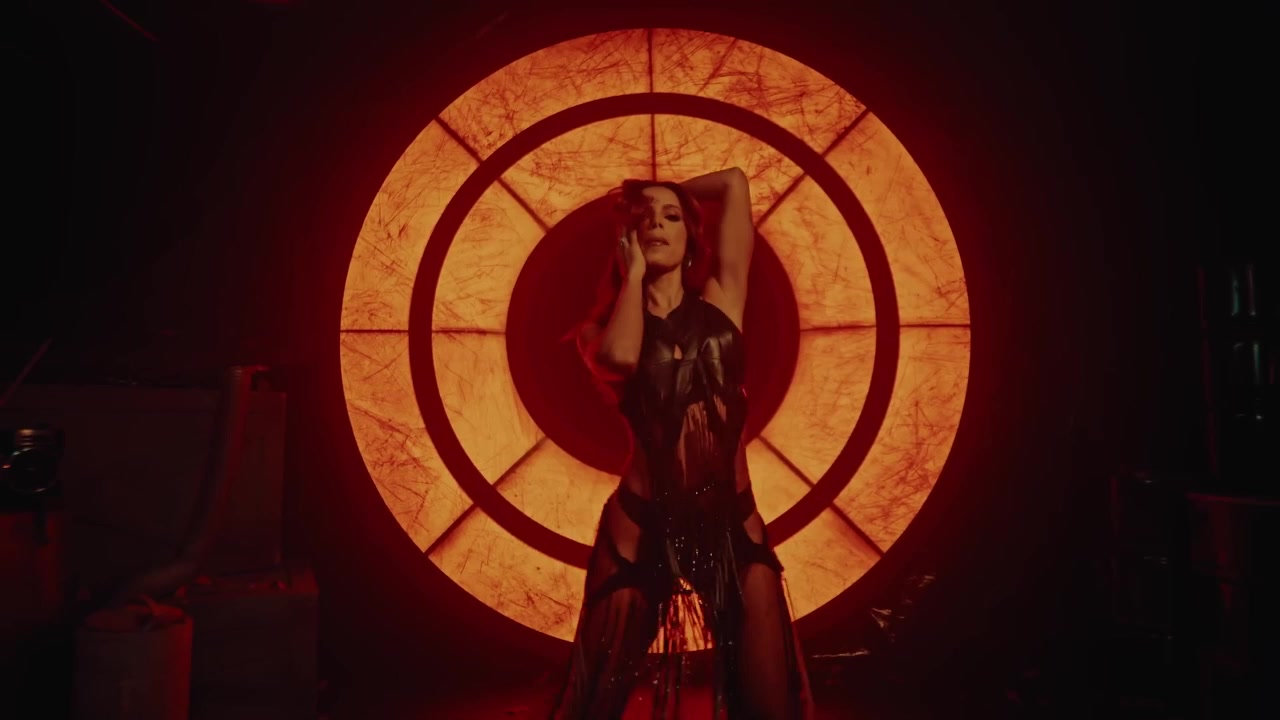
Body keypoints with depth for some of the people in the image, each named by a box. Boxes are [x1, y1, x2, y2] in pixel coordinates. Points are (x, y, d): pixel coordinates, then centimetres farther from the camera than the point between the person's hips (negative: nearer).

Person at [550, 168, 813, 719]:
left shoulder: (720, 300, 8)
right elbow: (619, 356, -20)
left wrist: (673, 191, 19)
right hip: (641, 525, -1)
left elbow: (735, 182, 7)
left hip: (734, 524, 1)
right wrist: (634, 271, -5)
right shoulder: (601, 326, 5)